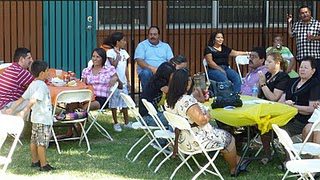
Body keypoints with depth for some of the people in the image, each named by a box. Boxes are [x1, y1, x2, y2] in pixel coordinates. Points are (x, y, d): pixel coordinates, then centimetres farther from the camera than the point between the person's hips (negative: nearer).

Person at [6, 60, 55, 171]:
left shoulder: (32, 84, 9)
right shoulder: (42, 85, -19)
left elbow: (22, 98, 11)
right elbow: (34, 100, -30)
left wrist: (12, 109, 13)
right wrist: (25, 111, -37)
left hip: (36, 117, 9)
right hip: (44, 119, -9)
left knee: (34, 141, 16)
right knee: (42, 142, -5)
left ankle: (35, 161, 26)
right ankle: (44, 165, 0)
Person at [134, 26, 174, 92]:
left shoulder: (166, 46, 21)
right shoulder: (142, 45, 12)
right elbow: (139, 61, -3)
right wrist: (151, 68, -19)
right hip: (148, 71, -2)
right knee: (146, 73, -38)